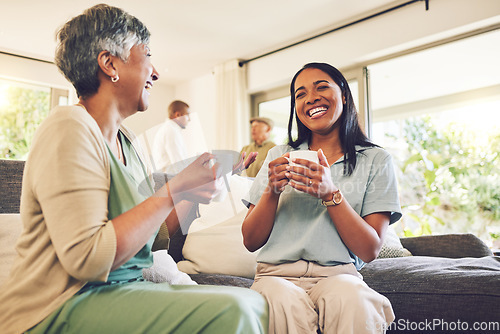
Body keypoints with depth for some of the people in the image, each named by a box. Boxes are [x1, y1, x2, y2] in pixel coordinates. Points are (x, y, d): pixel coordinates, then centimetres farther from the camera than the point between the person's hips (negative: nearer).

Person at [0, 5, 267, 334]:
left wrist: (196, 193, 2)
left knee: (253, 302, -5)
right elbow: (87, 259, -24)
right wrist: (173, 190, -19)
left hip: (129, 288, 8)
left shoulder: (125, 140, 13)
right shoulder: (70, 128, -14)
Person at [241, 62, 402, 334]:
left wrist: (331, 193, -15)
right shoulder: (278, 156, 13)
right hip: (278, 272, 1)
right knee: (285, 306, -33)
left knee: (355, 304, -34)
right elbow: (250, 242, 8)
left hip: (337, 273, 0)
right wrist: (271, 192, -10)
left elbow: (370, 251, -2)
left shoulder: (376, 161, 8)